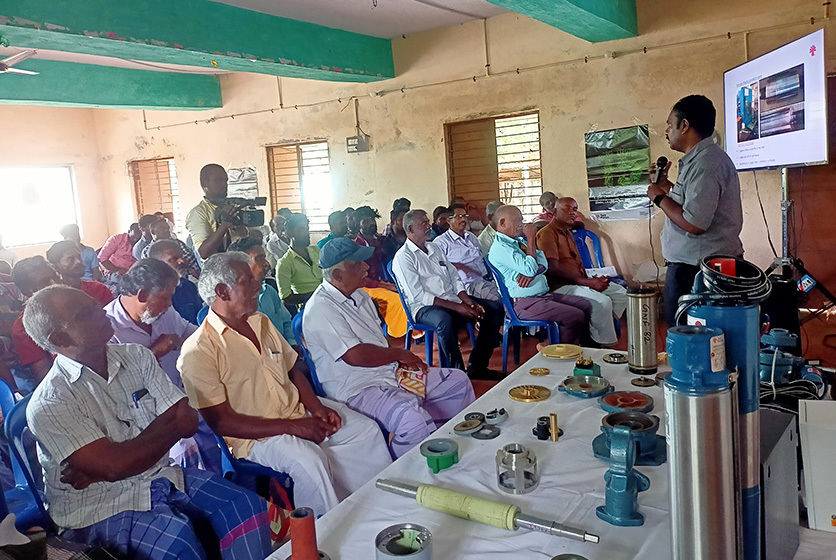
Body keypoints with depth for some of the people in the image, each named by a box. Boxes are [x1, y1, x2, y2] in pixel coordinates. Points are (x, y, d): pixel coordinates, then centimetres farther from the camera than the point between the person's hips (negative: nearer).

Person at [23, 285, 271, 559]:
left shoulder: (136, 356, 3)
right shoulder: (48, 405, -12)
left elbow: (187, 420, -4)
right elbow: (115, 465, -21)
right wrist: (171, 425, -5)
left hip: (160, 476, 5)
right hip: (99, 505, -5)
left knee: (244, 505, -17)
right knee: (176, 534, -32)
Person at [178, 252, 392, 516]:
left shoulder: (261, 322, 10)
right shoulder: (198, 351, -15)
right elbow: (221, 421, -18)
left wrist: (316, 407, -2)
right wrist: (291, 427, -21)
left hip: (298, 412, 8)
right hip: (254, 434, -8)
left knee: (367, 430, -1)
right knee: (308, 459, -33)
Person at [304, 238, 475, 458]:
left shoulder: (359, 295, 14)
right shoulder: (320, 309, -17)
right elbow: (355, 355, -26)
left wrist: (404, 360, 3)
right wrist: (398, 354, -12)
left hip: (391, 373, 10)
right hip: (357, 389, -10)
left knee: (458, 381, 9)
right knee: (413, 419, -36)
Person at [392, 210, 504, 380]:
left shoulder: (435, 248, 19)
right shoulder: (403, 257, -6)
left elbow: (455, 279, 17)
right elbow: (418, 296, -15)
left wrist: (468, 301, -4)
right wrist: (457, 307, -19)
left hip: (452, 299, 8)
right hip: (425, 307, -8)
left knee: (495, 309, -5)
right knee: (445, 320, -40)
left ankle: (477, 365, -1)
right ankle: (457, 372, -21)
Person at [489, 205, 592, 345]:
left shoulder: (518, 242, 18)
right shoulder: (500, 247, -14)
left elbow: (543, 264, 10)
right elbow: (530, 268, -22)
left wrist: (531, 273, -14)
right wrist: (531, 239, -11)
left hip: (543, 295, 10)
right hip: (524, 303, -10)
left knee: (586, 306, 5)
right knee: (576, 316, -20)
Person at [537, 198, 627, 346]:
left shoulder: (567, 233, 23)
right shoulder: (547, 233, -11)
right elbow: (554, 268, -21)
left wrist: (594, 280, 1)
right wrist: (587, 281, -21)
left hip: (578, 282, 11)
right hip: (560, 286, -10)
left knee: (621, 292, 2)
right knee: (602, 302, -27)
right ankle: (605, 345, -11)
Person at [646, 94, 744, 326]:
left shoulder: (705, 163, -19)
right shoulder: (703, 157, 15)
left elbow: (694, 224, -25)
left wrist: (660, 198, -12)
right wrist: (666, 185, 18)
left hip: (695, 269, -11)